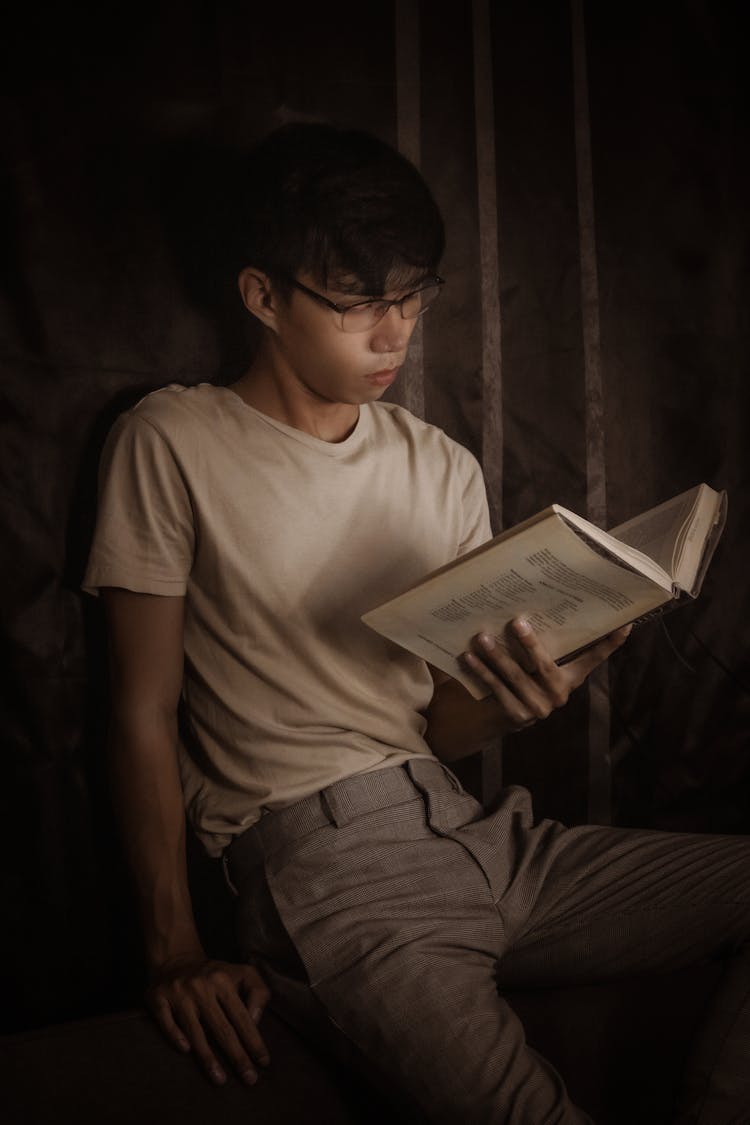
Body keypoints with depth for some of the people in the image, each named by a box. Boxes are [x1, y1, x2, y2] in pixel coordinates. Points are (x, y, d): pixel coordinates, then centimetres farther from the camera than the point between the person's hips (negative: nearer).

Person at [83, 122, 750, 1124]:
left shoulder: (445, 468, 14)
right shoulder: (175, 444, -1)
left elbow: (445, 728, 11)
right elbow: (146, 709, -1)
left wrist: (513, 700, -13)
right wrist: (175, 952, -7)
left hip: (470, 828, 6)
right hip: (322, 854, -5)